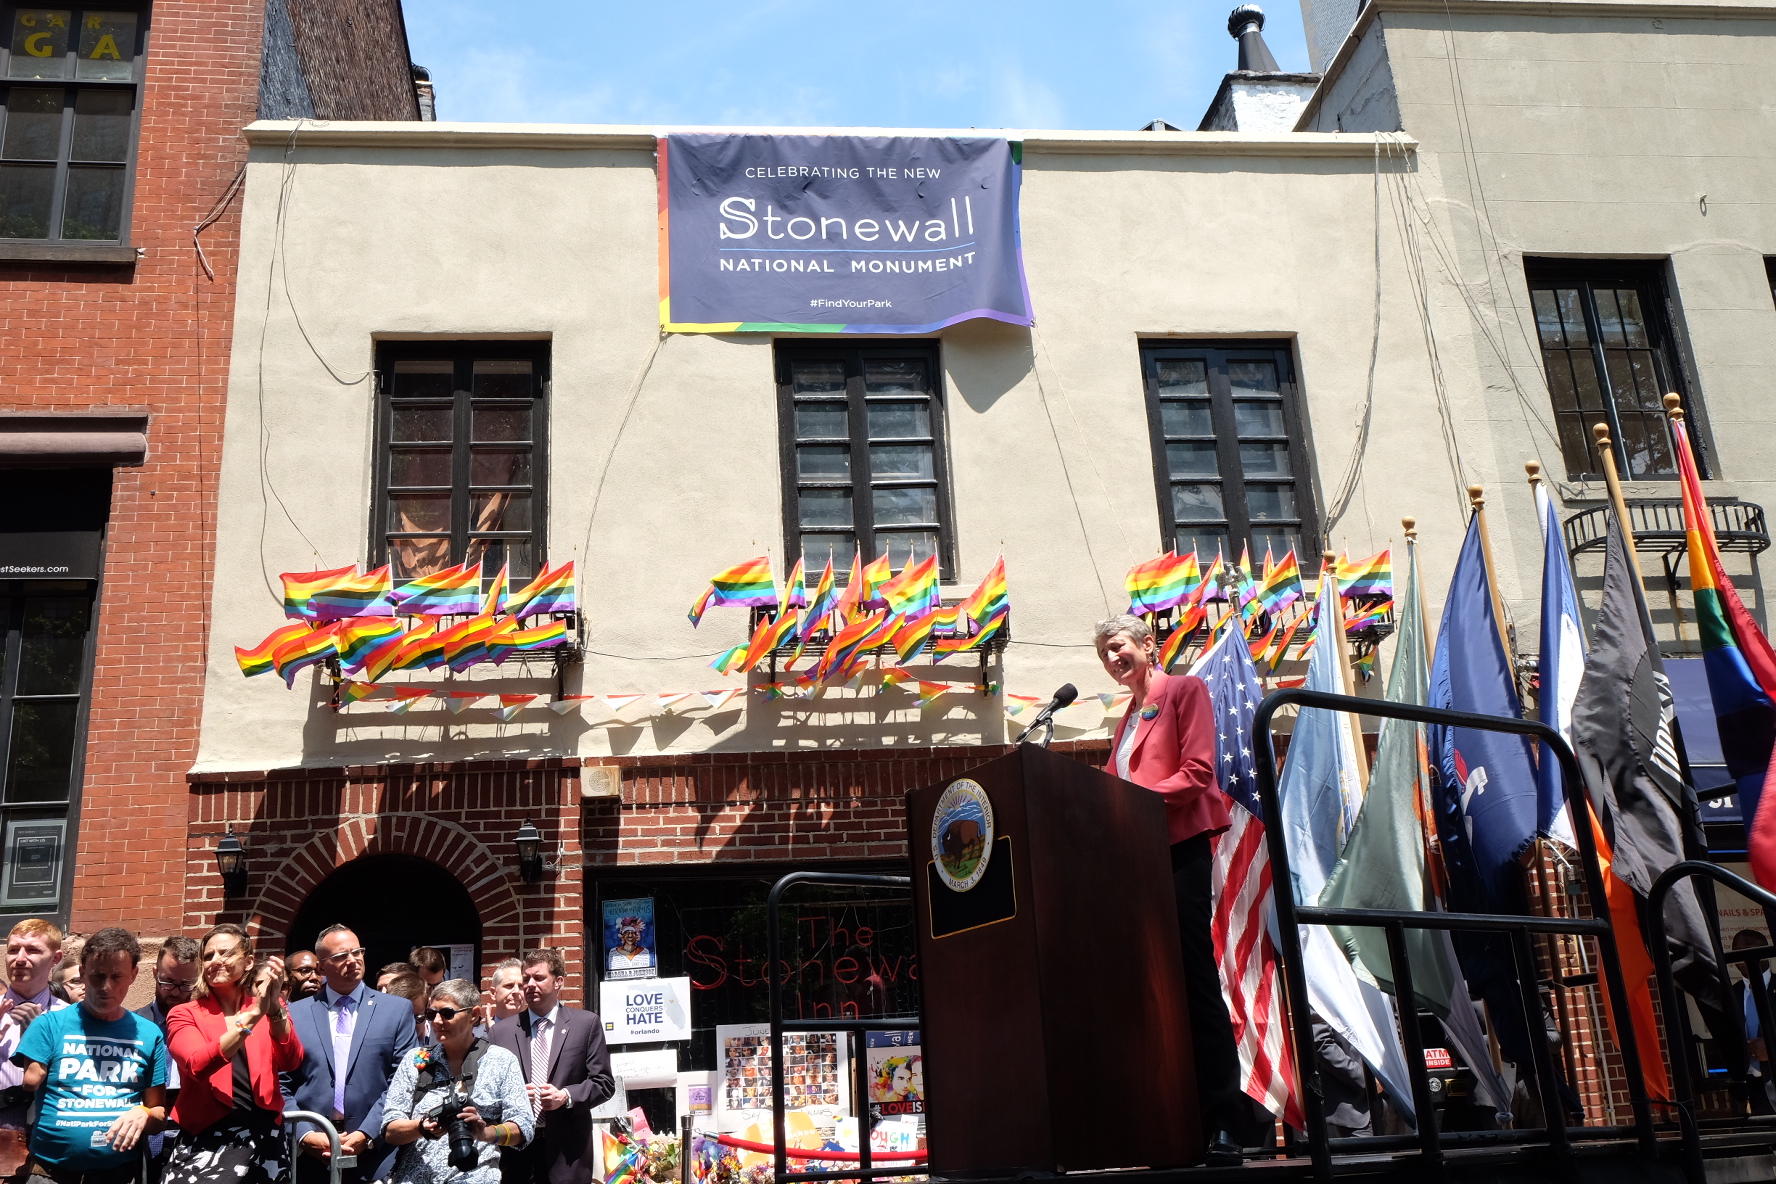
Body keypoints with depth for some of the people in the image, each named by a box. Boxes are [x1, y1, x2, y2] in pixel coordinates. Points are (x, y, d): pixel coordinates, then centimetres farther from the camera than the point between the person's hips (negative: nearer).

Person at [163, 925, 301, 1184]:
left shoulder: (269, 1008, 8)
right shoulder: (185, 1014, 4)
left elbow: (290, 1061, -9)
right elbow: (198, 1065, -15)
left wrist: (275, 1009, -23)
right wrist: (254, 1014, -24)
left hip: (263, 1134, 0)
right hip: (207, 1136, 0)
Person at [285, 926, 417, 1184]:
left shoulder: (398, 1009, 4)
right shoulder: (295, 1014, 8)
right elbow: (282, 1087, 5)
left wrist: (366, 1134, -11)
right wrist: (305, 1135, -9)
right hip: (310, 1154, 1)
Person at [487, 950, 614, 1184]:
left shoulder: (586, 1024, 4)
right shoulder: (501, 1030, 9)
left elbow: (604, 1083, 2)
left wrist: (567, 1096, -14)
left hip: (567, 1150, -1)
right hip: (515, 1149, 2)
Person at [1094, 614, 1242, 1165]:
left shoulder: (1184, 690, 2)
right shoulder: (1127, 718, 25)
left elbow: (1197, 771, -9)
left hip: (1181, 848, -7)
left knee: (1196, 983, -8)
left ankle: (1222, 1123, -5)